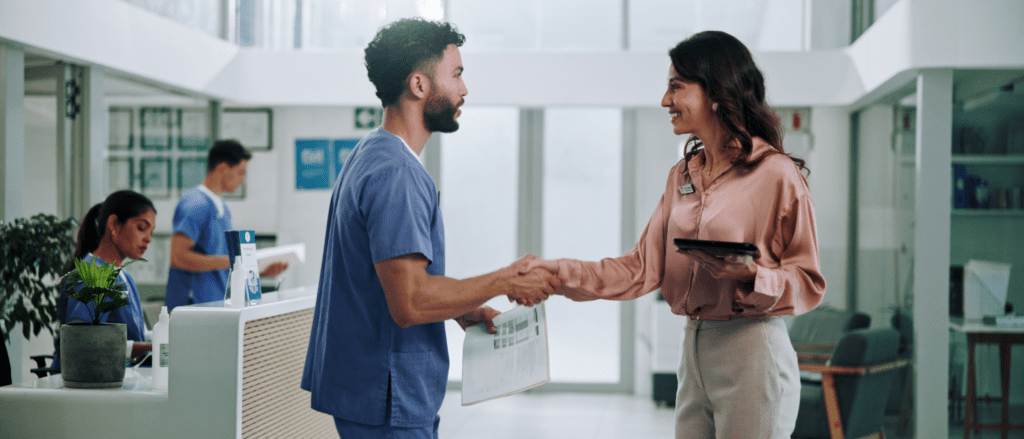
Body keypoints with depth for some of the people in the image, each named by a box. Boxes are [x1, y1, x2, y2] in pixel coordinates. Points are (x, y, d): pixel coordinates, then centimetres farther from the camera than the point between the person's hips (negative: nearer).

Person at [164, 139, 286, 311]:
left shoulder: (223, 208, 19)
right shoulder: (195, 203, -10)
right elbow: (178, 257, -19)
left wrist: (263, 271, 10)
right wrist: (230, 261, -18)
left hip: (217, 305, 8)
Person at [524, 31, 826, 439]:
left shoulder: (776, 174, -8)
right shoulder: (682, 176, 12)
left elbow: (809, 282, -6)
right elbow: (642, 268, 6)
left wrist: (751, 273, -24)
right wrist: (558, 272, -2)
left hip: (752, 355, -6)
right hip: (694, 352, 6)